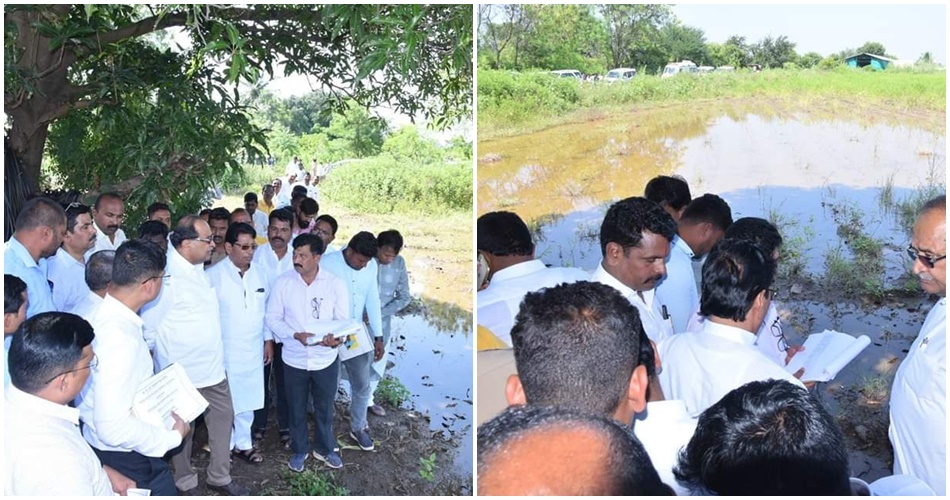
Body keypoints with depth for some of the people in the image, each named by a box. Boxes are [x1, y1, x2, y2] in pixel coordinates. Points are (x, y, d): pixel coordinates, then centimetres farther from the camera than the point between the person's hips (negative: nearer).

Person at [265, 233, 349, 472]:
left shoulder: (336, 284, -10)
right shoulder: (283, 282, -9)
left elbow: (344, 320, -8)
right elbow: (272, 318, -5)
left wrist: (337, 338, -30)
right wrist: (296, 335, -22)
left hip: (326, 359, 0)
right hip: (294, 359, 0)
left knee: (325, 408, 17)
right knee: (297, 409, 17)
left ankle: (325, 448, 41)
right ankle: (300, 450, 40)